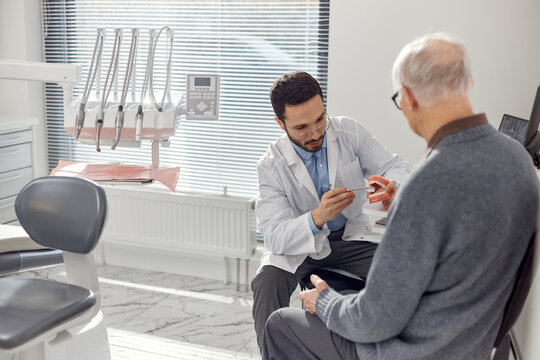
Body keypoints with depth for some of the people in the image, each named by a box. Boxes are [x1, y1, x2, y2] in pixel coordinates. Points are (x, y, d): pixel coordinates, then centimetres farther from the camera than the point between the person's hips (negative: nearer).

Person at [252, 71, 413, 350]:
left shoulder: (349, 132, -8)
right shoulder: (271, 165, -15)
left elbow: (397, 167, -7)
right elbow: (274, 237, -22)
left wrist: (393, 188, -34)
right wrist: (316, 218, -43)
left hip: (351, 236, 2)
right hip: (297, 244, -2)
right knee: (267, 283, -31)